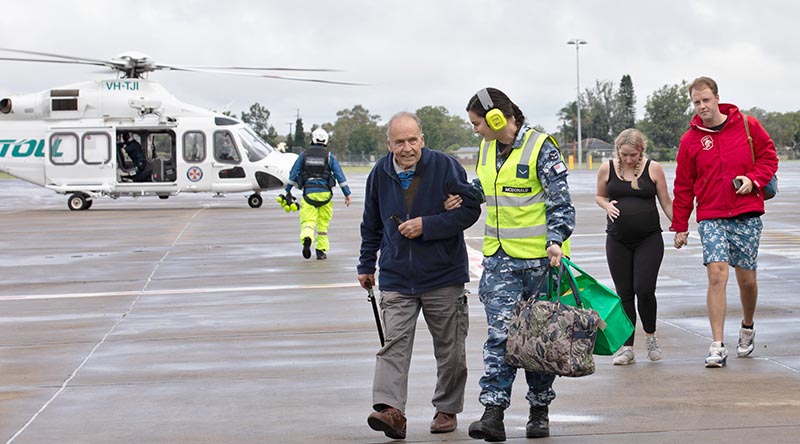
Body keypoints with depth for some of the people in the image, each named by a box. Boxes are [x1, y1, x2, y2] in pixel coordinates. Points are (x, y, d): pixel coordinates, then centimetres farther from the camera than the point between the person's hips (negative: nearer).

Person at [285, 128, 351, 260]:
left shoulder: (304, 155, 6)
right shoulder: (329, 156, 2)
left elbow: (293, 173, 8)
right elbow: (339, 175, 0)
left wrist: (288, 191, 17)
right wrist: (347, 193, 5)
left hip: (309, 193, 0)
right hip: (325, 193, 0)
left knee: (307, 221, -1)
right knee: (323, 223, 12)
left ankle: (306, 239, -32)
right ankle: (321, 250, 15)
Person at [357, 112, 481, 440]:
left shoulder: (445, 167, -8)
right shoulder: (380, 174, 3)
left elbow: (470, 210, -10)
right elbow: (372, 225, 17)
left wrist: (427, 225, -17)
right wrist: (366, 265, 21)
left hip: (443, 276, -2)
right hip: (396, 278, 2)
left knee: (450, 350, 7)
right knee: (394, 344, -13)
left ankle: (447, 410, 22)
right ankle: (391, 410, -21)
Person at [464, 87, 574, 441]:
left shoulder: (541, 147, -9)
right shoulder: (487, 149, 11)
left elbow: (560, 200, -11)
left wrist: (556, 239, -24)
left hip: (540, 256, -4)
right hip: (500, 258, 4)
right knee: (500, 333, -7)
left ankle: (539, 411, 18)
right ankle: (493, 414, -13)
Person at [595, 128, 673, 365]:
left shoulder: (653, 169, -1)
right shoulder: (607, 169, 3)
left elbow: (666, 202, 6)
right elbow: (599, 196, 17)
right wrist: (608, 206, -5)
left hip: (649, 239, -2)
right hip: (618, 240, 2)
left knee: (644, 289, -13)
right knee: (624, 293, 3)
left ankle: (650, 335, 13)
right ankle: (626, 347, 12)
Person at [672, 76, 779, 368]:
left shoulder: (748, 126, 1)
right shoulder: (690, 139, 3)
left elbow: (769, 156, 9)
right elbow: (683, 186, 8)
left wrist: (753, 179, -11)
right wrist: (680, 226, 7)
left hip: (747, 215, 0)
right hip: (711, 218, 0)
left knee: (747, 278, 7)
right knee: (717, 275, -14)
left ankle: (747, 329, 36)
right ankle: (718, 346, -14)